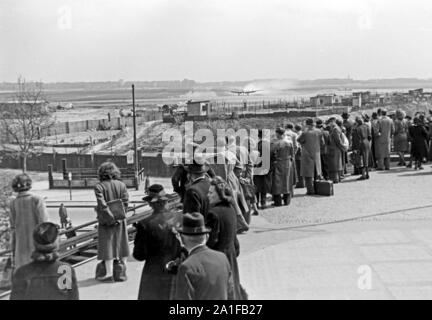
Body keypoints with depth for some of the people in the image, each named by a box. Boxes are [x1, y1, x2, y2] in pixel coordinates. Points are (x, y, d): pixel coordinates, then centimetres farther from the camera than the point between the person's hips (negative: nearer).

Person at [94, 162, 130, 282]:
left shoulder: (99, 187, -11)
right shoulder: (121, 185, 0)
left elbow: (102, 205, -18)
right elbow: (125, 202, -6)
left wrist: (111, 218, -14)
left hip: (106, 221, -4)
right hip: (120, 220, 4)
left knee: (107, 245, 1)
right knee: (121, 243, 18)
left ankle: (109, 273, 0)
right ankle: (123, 266, 32)